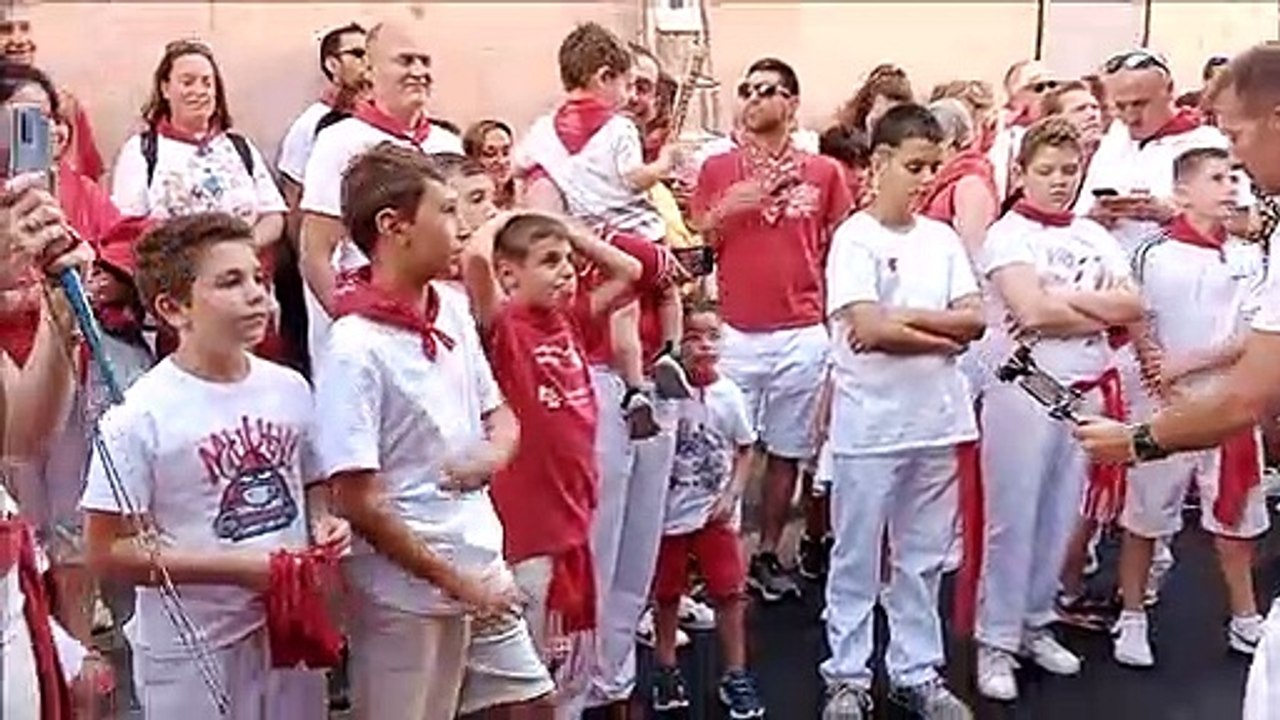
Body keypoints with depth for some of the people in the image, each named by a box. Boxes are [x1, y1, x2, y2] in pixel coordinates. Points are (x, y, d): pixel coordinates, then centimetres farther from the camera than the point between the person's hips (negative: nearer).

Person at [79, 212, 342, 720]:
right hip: (193, 653, -5)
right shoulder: (140, 418, -15)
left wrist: (324, 524, -5)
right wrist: (236, 567, -19)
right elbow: (105, 553, -14)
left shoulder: (289, 389, 1)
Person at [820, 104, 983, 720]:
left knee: (924, 555, 14)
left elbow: (975, 320, 0)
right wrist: (941, 337, -8)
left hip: (937, 420, 5)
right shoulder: (855, 237, -7)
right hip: (870, 424, -5)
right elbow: (867, 329, -18)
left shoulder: (942, 238, 8)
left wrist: (903, 318, -11)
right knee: (857, 557, 7)